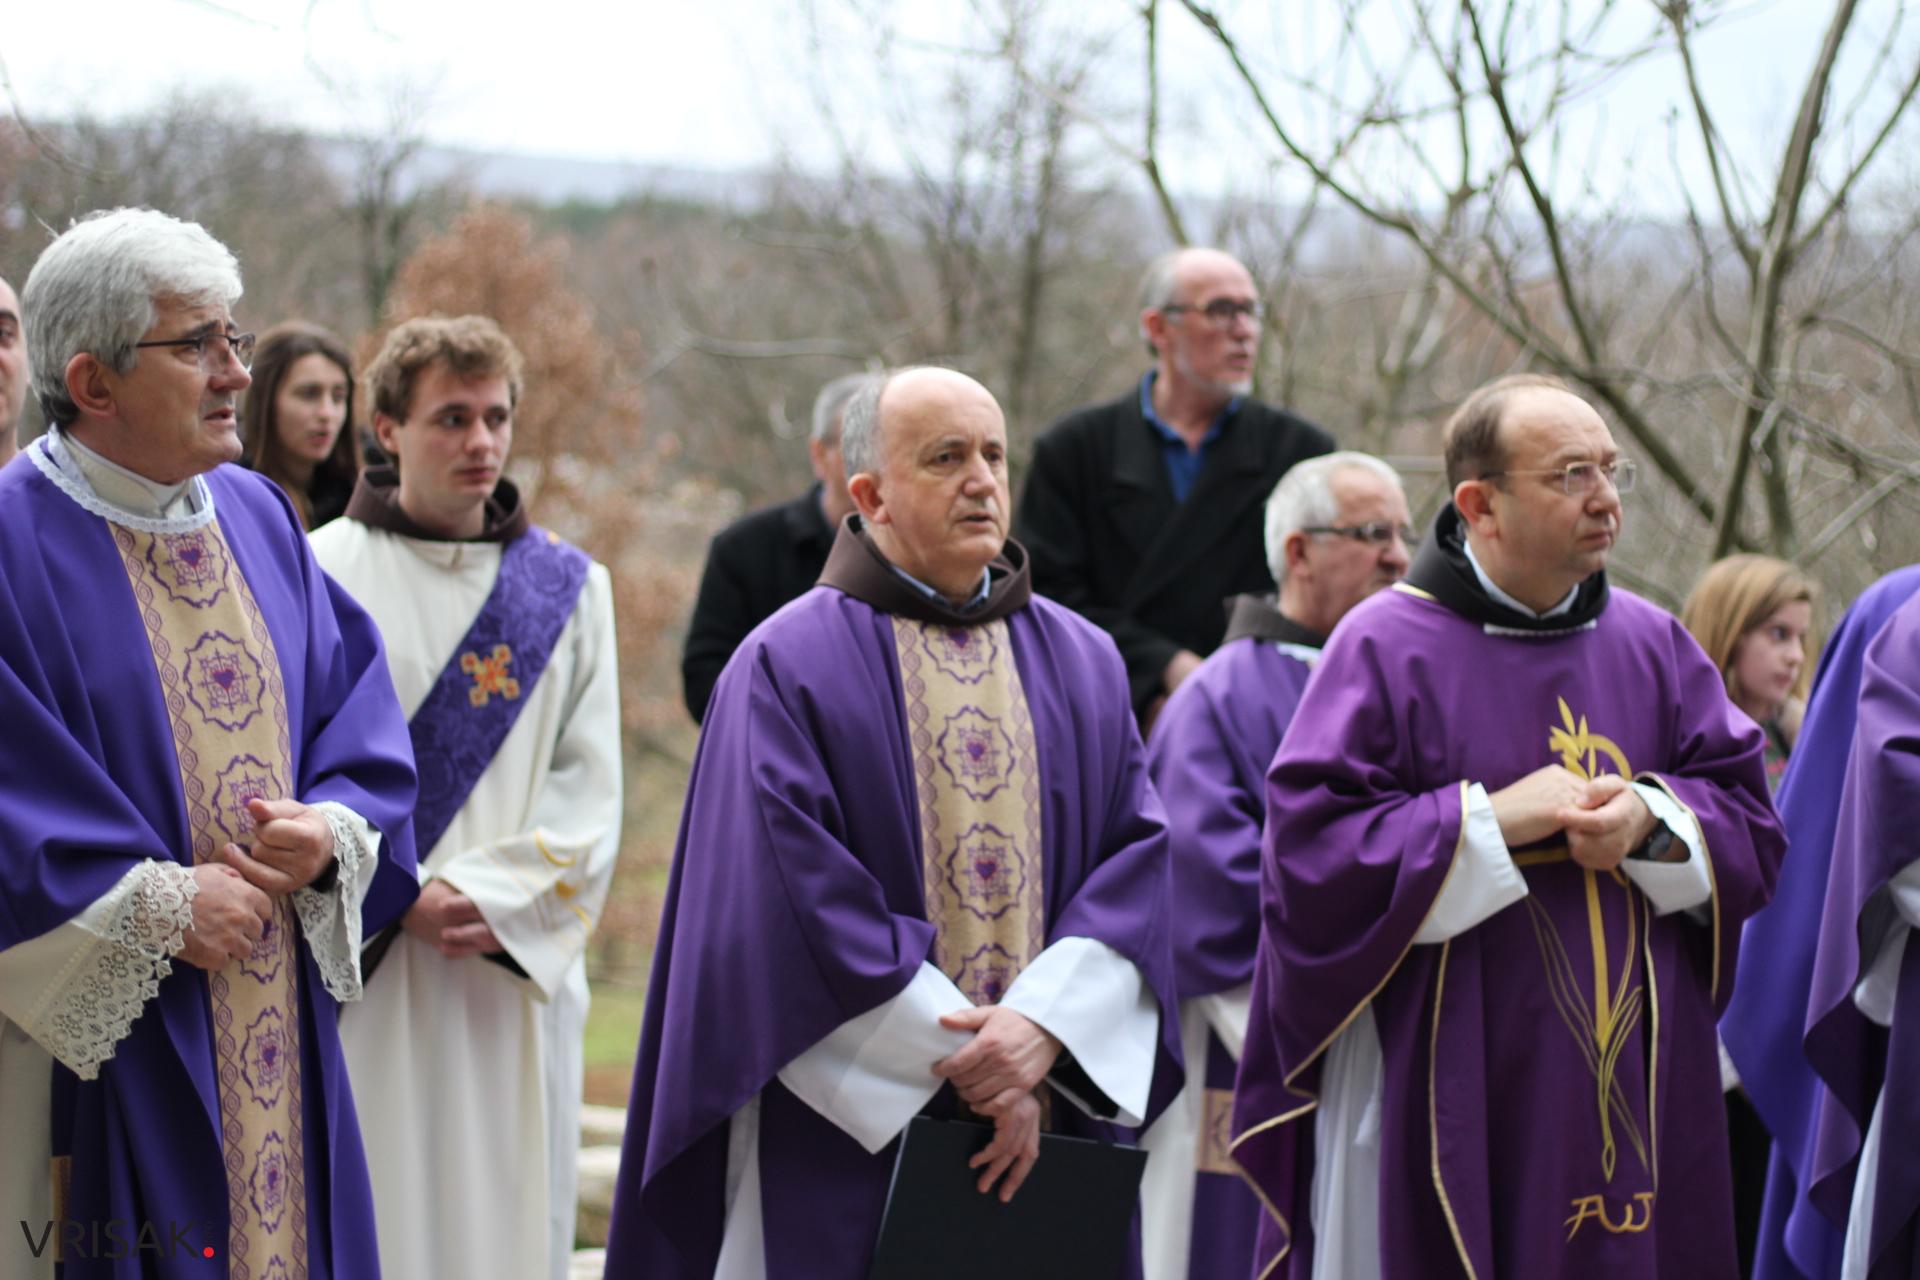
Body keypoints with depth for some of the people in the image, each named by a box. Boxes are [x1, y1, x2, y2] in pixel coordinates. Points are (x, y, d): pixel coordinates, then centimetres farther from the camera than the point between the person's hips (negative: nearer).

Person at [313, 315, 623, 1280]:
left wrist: (496, 896, -10)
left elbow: (589, 791, 5)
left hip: (516, 981, 3)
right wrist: (398, 900, -16)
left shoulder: (567, 590, 11)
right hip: (361, 982, -3)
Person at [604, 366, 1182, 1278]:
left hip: (1050, 1133, 4)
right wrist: (968, 1068, -14)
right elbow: (799, 894, -10)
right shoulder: (788, 665, -1)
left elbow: (1138, 857, 3)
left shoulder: (1083, 662, 12)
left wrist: (1042, 1026, -14)